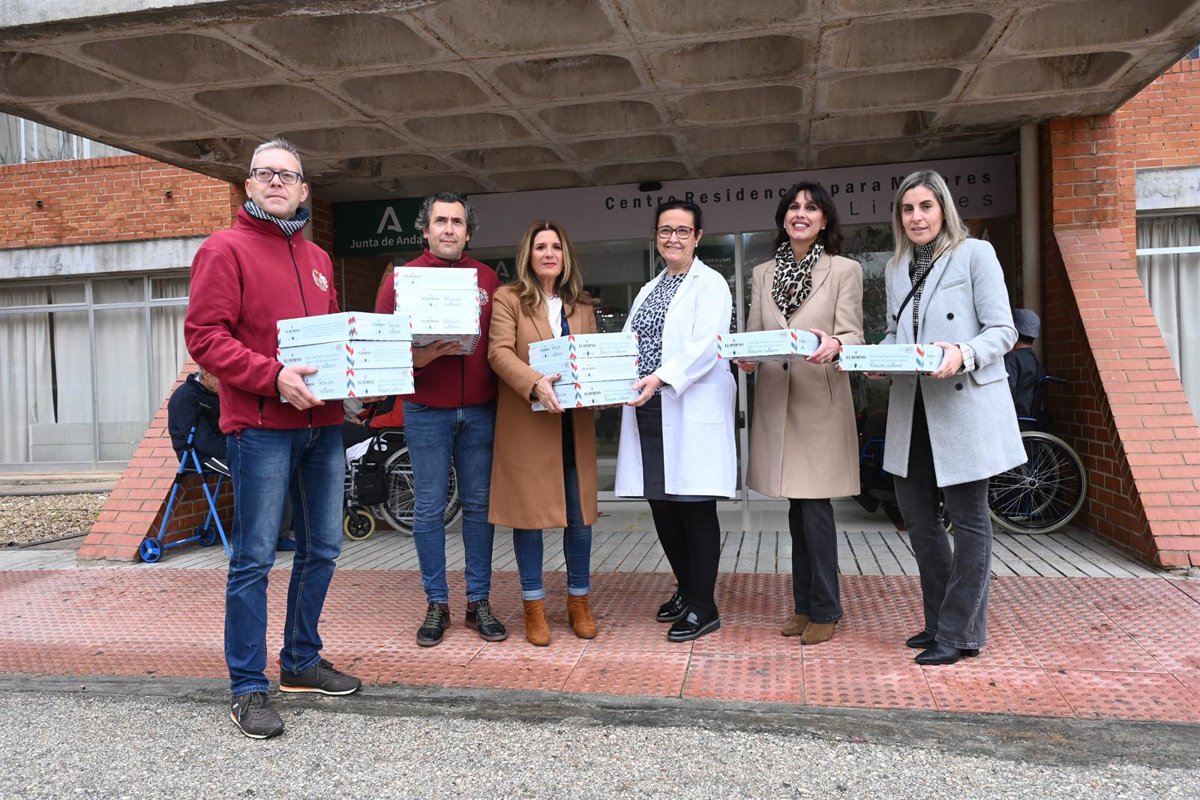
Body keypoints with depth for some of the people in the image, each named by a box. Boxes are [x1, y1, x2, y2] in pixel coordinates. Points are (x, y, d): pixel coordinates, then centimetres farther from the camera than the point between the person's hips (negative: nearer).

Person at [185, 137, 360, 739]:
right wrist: (273, 376, -22)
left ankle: (301, 661, 29)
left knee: (321, 550, 13)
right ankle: (248, 689, 10)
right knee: (254, 558, -2)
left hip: (323, 423, 7)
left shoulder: (318, 259, 18)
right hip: (261, 426, -7)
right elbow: (204, 334, -11)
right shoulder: (226, 249, -2)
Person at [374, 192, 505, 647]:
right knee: (429, 509, 4)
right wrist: (417, 358, -20)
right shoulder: (403, 279, 2)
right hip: (426, 410, -2)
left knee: (479, 505, 7)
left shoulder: (487, 279, 9)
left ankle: (479, 601, 18)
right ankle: (436, 604, 16)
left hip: (480, 410, 2)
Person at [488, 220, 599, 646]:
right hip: (526, 424, -4)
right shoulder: (507, 298, 1)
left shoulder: (582, 306, 16)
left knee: (580, 514, 7)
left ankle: (579, 601, 24)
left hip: (574, 424, 4)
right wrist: (535, 383, -27)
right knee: (529, 513, 3)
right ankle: (534, 607, 16)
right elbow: (499, 352, -11)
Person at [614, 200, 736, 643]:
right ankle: (686, 591, 29)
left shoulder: (710, 284, -1)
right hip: (648, 411, 7)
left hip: (691, 410, -7)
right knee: (662, 506, 12)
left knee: (695, 507, -2)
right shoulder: (649, 290, 21)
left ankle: (703, 607, 10)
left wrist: (662, 377, -27)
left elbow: (706, 346, -15)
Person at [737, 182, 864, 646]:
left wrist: (833, 344, -29)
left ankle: (824, 611, 10)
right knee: (797, 508, 11)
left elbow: (852, 334, -6)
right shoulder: (763, 274, 13)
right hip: (776, 402, 4)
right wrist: (747, 357, -12)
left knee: (815, 506, -5)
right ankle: (804, 605, 23)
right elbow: (752, 334, 10)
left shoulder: (845, 270, 2)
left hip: (820, 403, -4)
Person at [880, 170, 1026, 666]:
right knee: (917, 516, 10)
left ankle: (960, 634, 13)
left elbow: (1003, 331, -7)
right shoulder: (895, 269, 14)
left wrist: (963, 355, -25)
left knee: (968, 520, 2)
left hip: (965, 407, -6)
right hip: (912, 411, 6)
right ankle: (941, 622, 26)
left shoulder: (975, 254, -3)